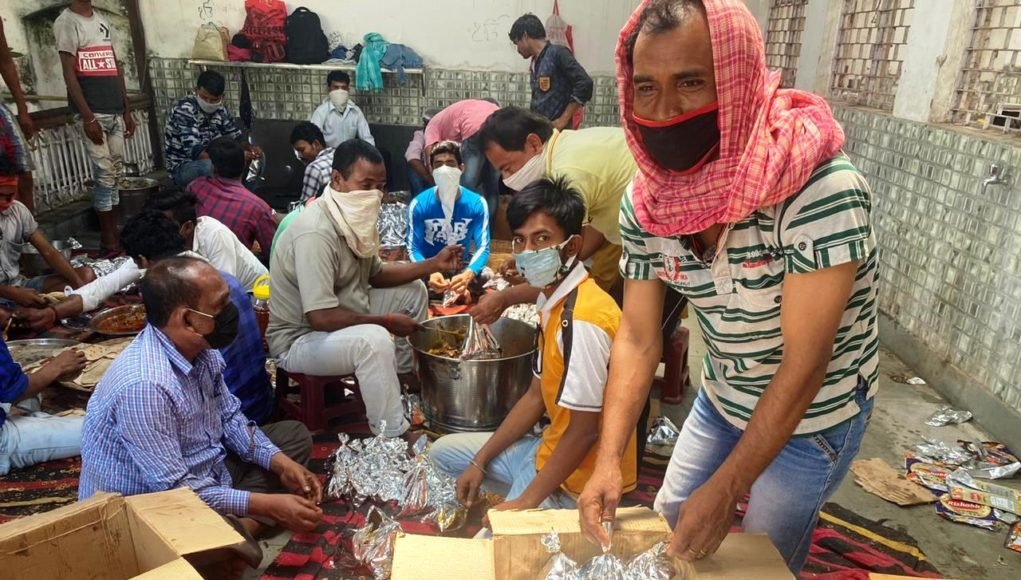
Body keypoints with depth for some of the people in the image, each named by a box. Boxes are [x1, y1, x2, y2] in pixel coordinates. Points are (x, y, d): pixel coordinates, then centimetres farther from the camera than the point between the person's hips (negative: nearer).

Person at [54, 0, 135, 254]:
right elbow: (69, 74, -10)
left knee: (116, 174, 6)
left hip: (115, 110, 7)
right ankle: (108, 240, 1)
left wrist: (127, 110, 14)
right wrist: (88, 117, -16)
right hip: (93, 112, -6)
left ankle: (114, 234, 12)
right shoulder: (67, 22, -4)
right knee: (105, 174, -6)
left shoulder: (103, 20, 17)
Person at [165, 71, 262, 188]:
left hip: (212, 161, 7)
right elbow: (195, 151, -33)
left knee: (257, 156, -4)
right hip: (182, 169, -7)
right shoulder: (183, 109, -23)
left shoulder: (220, 110, -2)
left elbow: (236, 136, 8)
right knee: (211, 166, -38)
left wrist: (249, 148, -17)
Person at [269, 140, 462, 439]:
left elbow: (376, 274, 11)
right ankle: (393, 437, -21)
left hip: (341, 313, 10)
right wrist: (387, 322, -22)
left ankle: (406, 376, 22)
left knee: (413, 290, 11)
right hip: (300, 338, -10)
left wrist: (433, 265, 0)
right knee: (374, 340, -37)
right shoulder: (316, 233, -30)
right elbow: (321, 317, -34)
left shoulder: (356, 217, -1)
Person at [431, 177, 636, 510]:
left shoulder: (582, 319, -28)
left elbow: (584, 431, -24)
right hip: (551, 451, 10)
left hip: (575, 480, -9)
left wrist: (526, 501, -16)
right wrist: (480, 461, 10)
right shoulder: (551, 301, 2)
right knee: (444, 452, 21)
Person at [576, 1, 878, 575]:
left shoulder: (820, 188, -34)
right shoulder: (644, 203, -17)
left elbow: (804, 363, -29)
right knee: (669, 526, 24)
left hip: (812, 418, -4)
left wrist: (726, 491, -25)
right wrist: (608, 460, -21)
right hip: (721, 401, 5)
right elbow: (637, 338, -12)